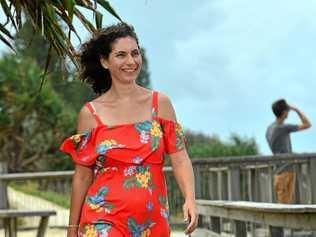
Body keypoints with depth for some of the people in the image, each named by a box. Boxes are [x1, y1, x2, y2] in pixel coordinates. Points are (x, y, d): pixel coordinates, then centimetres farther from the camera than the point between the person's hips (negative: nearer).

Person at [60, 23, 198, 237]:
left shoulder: (160, 103, 5)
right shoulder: (90, 113, 1)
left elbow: (180, 158, 0)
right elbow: (83, 175, 5)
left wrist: (190, 199, -16)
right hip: (104, 219, -2)